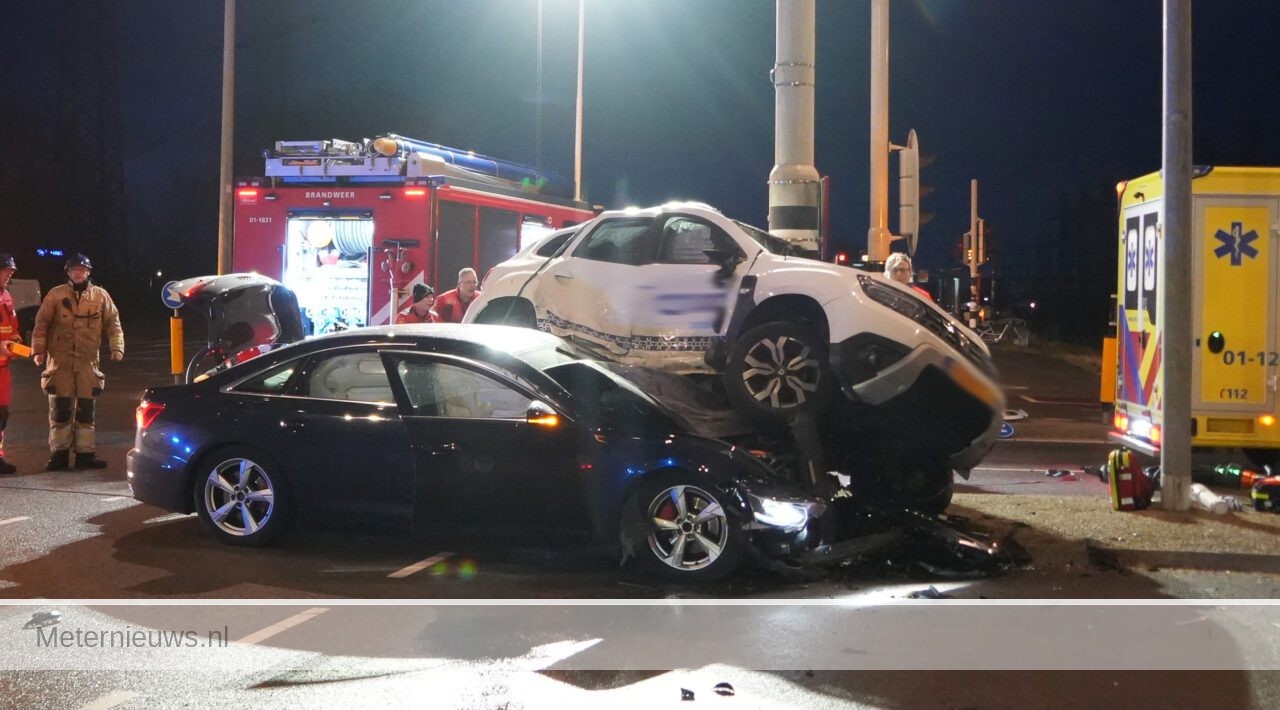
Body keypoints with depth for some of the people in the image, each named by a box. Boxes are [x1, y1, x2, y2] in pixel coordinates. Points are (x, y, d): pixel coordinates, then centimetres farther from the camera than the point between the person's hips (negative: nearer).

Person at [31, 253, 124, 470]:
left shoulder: (100, 296, 6)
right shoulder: (56, 295, 2)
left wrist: (116, 347, -4)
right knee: (60, 408, 0)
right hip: (60, 361, -1)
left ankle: (85, 452, 12)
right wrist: (38, 349, -6)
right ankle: (59, 453, 7)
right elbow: (42, 324, 3)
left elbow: (112, 323, 8)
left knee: (86, 409, 6)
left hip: (88, 362, 1)